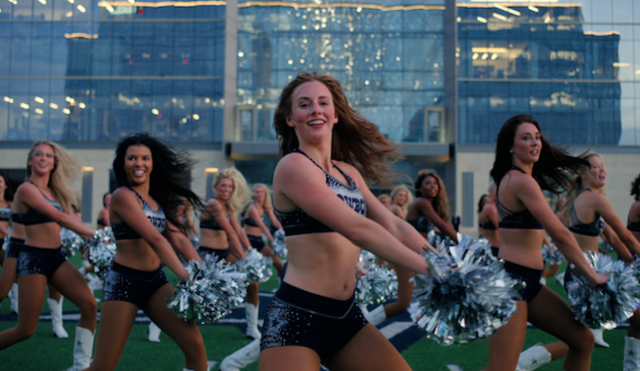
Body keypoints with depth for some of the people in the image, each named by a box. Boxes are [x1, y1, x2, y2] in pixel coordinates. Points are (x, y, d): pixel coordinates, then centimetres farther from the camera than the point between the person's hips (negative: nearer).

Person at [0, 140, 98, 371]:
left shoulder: (53, 191, 15)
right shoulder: (27, 189, -9)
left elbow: (67, 219, 8)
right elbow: (58, 217, -17)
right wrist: (93, 234, -19)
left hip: (56, 257, 8)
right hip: (33, 258, -7)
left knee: (89, 305, -8)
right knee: (26, 330, -5)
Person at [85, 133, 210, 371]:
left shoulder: (157, 198, 12)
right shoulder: (123, 195, -11)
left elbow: (178, 239, 5)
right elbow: (155, 239, -20)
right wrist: (184, 274, -27)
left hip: (156, 280, 7)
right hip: (124, 281, -7)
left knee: (195, 345, -7)